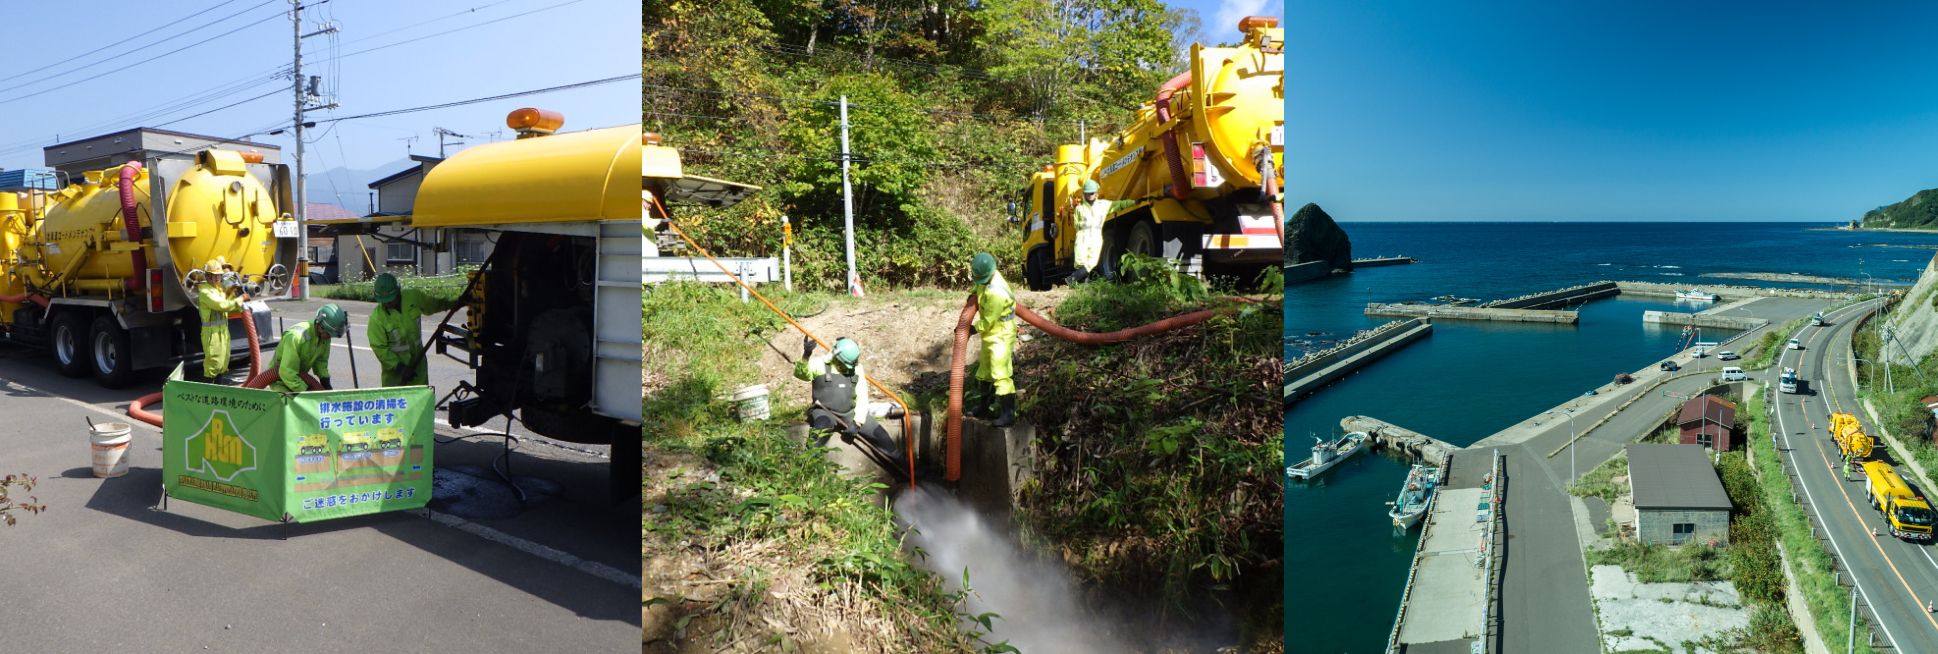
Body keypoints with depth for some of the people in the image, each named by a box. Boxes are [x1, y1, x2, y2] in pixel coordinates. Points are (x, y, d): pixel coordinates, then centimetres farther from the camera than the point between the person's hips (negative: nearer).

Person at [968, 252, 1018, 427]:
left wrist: (973, 328, -10)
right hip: (990, 333, 10)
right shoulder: (986, 276, -5)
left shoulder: (996, 293, -32)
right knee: (985, 371, 20)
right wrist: (975, 294, 5)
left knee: (1000, 374, -12)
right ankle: (984, 406, 33)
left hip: (1001, 335, -10)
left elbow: (987, 321, -24)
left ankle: (1009, 414, -10)